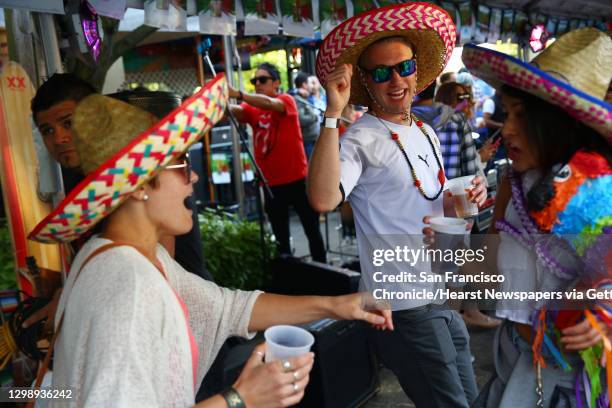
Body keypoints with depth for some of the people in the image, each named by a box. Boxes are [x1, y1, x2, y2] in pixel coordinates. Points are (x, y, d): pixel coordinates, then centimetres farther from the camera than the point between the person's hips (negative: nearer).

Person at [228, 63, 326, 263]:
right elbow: (231, 111, -14)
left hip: (296, 179, -3)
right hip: (271, 183, 4)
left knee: (312, 229, 9)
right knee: (280, 235, 13)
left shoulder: (287, 100, -6)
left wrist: (238, 94, -41)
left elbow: (269, 104, -28)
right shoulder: (252, 109, 5)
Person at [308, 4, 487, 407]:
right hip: (404, 303, -8)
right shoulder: (360, 140, -17)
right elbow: (323, 199, -37)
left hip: (445, 294, 9)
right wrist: (333, 114, -34)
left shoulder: (426, 134, 10)